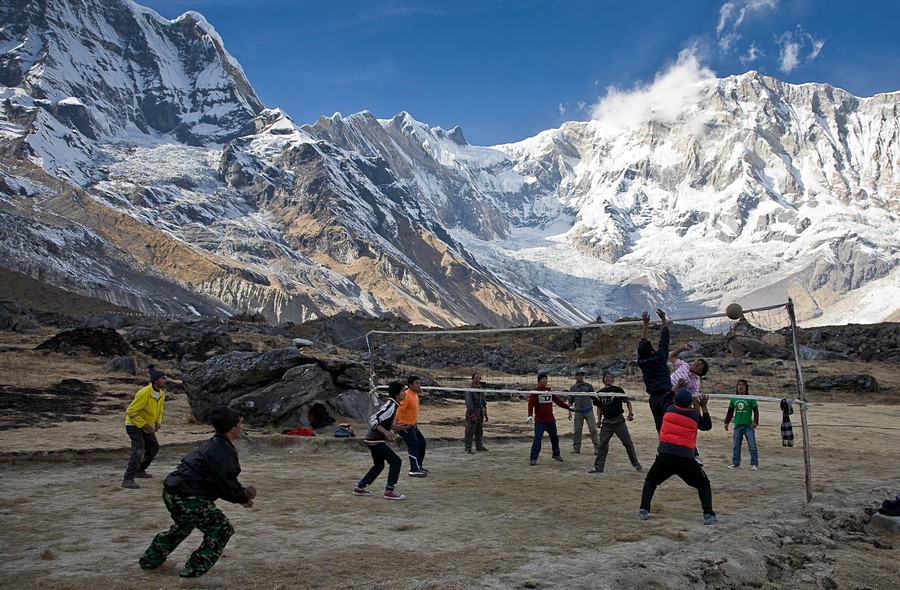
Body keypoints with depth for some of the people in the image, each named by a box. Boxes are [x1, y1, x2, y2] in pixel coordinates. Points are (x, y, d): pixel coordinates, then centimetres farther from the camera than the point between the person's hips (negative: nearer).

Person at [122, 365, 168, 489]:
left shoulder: (162, 394, 0)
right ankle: (128, 479, -19)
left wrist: (158, 422, -2)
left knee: (154, 447, 17)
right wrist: (144, 425, -27)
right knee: (138, 450, -22)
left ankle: (140, 470, 35)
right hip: (134, 425, -9)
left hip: (147, 426, 9)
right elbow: (131, 411, -26)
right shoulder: (144, 393, -27)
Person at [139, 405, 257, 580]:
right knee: (222, 529, -2)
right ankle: (194, 571, 3)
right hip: (186, 497, -11)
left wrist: (240, 497, 18)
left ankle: (150, 560, 50)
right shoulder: (224, 452, -18)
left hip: (172, 491, 11)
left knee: (184, 525, 37)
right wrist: (245, 495, 3)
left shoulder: (214, 445, 15)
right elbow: (228, 486, -16)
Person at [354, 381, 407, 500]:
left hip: (374, 440, 10)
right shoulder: (390, 406, -20)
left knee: (379, 465, 21)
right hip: (376, 441, -10)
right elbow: (373, 420, -26)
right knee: (396, 462, -8)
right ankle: (389, 491, -4)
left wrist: (390, 432, 14)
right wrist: (386, 432, -31)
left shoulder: (392, 404, 11)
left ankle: (360, 488, 26)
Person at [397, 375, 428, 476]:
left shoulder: (415, 395, 10)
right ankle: (414, 470, -16)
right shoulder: (407, 396, -20)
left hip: (412, 425, 10)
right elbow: (399, 410, -27)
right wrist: (397, 425, -33)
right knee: (414, 445, -16)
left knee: (422, 443, 14)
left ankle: (417, 466, 25)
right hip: (404, 426, -10)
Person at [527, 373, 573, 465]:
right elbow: (531, 403, -18)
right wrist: (530, 415, -30)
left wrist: (568, 407, 11)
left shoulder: (550, 390, 8)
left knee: (554, 437, 19)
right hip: (539, 421, -6)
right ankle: (533, 459, -7)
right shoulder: (535, 391, -9)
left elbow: (557, 400, 14)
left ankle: (556, 455, 38)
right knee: (537, 439, -12)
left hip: (550, 420, 6)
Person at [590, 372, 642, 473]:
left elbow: (628, 401, 2)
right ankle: (598, 467, 2)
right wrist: (599, 419, 6)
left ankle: (636, 463, 21)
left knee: (628, 442, 3)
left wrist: (631, 413, -10)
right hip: (606, 422, 2)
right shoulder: (600, 393, 9)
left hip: (619, 420, -2)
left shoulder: (618, 390, -1)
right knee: (602, 444, -1)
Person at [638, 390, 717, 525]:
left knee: (650, 482, 24)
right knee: (704, 485, 21)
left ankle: (644, 510, 9)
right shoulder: (695, 415, 2)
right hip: (686, 459, -1)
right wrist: (703, 406, 26)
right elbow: (707, 426, 20)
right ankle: (708, 514, 7)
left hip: (664, 456, 1)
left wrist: (677, 387, 35)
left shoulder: (668, 410, 5)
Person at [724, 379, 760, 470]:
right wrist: (727, 422, 14)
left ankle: (754, 464, 4)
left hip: (749, 426, -3)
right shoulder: (733, 399, 7)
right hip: (737, 426, 3)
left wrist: (755, 422, -11)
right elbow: (730, 412, 15)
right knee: (736, 446, 9)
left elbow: (756, 411, -2)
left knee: (752, 446, -3)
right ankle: (735, 463, 18)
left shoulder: (750, 399, -2)